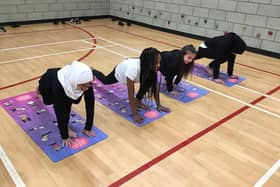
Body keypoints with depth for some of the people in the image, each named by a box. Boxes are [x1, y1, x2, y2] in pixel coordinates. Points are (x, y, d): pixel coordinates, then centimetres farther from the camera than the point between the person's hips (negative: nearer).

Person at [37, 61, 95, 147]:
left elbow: (90, 105, -25)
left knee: (67, 102, -17)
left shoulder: (86, 82, -35)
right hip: (49, 81, -2)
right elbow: (60, 112, -34)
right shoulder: (58, 85, -43)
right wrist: (64, 137, -26)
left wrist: (88, 129, -19)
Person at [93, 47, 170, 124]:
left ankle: (137, 101, -3)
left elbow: (155, 86, -20)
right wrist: (134, 114, -41)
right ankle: (93, 71, 60)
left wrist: (158, 105, -21)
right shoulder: (133, 69, -50)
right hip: (119, 72, -3)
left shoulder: (152, 68, -34)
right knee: (105, 81, 29)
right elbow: (131, 95, -44)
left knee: (149, 82, -24)